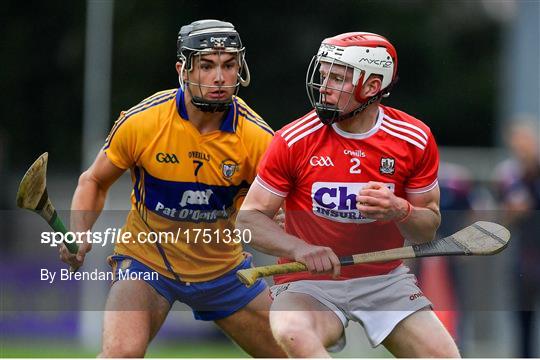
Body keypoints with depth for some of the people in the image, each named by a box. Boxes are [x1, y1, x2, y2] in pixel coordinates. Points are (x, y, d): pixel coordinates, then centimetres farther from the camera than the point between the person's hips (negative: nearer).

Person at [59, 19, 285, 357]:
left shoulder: (256, 137, -15)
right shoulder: (141, 122, -17)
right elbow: (94, 181, -1)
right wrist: (78, 235, -17)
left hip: (223, 265, 3)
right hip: (146, 260, -3)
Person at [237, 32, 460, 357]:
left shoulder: (415, 140, -5)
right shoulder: (294, 141, -9)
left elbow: (429, 229, 3)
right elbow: (249, 218, -6)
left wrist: (399, 211, -20)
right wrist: (301, 249, -24)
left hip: (385, 279, 2)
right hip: (309, 284, -2)